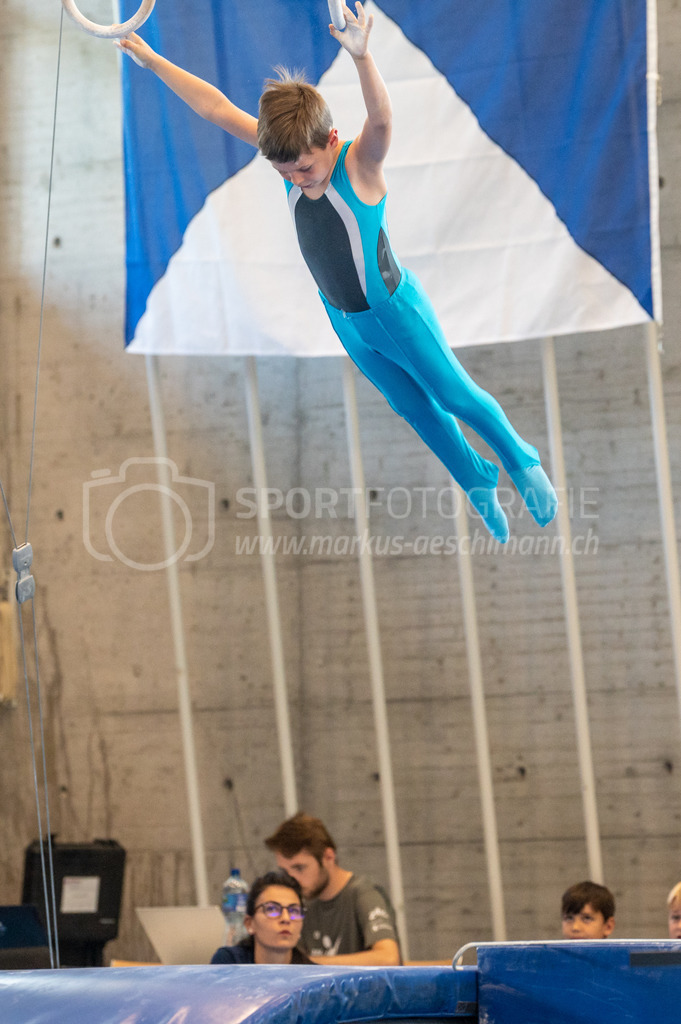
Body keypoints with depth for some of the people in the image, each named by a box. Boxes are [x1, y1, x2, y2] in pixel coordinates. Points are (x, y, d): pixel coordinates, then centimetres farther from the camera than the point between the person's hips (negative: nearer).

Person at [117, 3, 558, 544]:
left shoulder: (360, 164, -29)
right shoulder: (291, 154, -13)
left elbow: (382, 118, -51)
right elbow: (217, 108, -11)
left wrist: (362, 56, -70)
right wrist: (152, 60, -11)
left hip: (395, 312, -6)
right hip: (346, 321, 6)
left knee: (455, 395, 12)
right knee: (414, 408, 22)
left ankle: (523, 463, 37)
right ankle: (477, 481, 43)